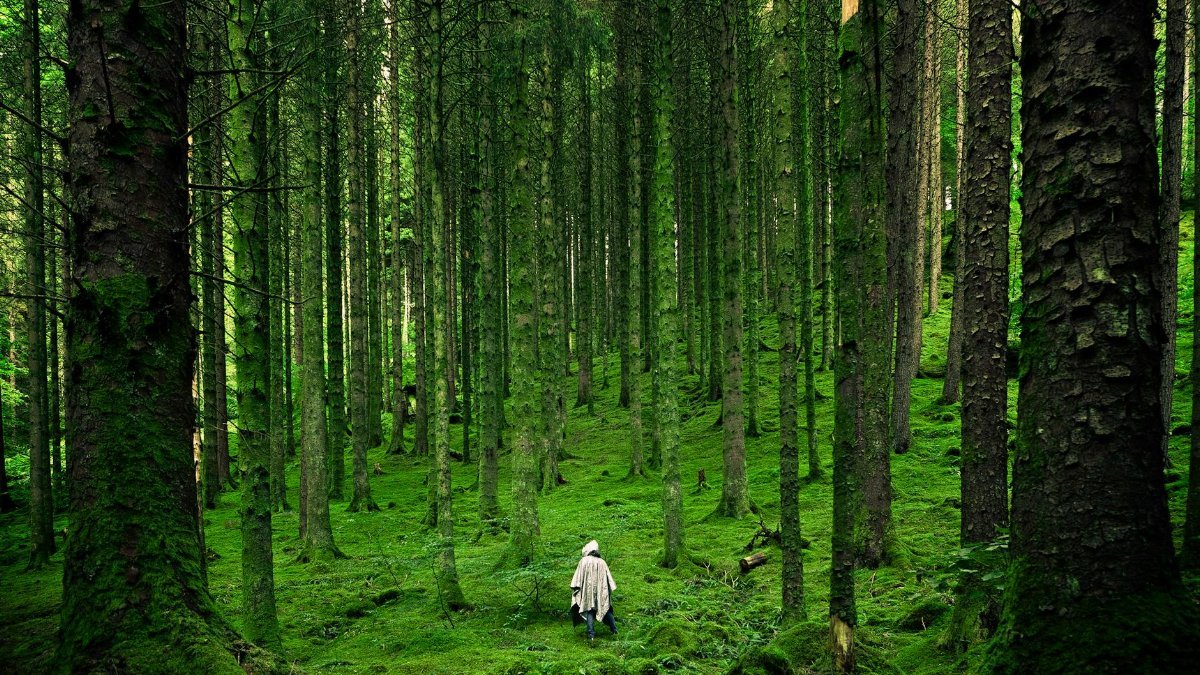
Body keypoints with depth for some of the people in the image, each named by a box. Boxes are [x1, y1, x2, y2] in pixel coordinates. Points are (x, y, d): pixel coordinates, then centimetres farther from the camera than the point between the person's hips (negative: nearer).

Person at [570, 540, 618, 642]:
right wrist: (609, 590, 13)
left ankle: (591, 634, -9)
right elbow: (608, 578, 6)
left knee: (589, 610, 0)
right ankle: (614, 630, 19)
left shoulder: (584, 561, -4)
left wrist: (575, 588, 1)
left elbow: (578, 577, -5)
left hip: (588, 590, -3)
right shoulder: (602, 562, 5)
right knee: (606, 608, 16)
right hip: (601, 591, 3)